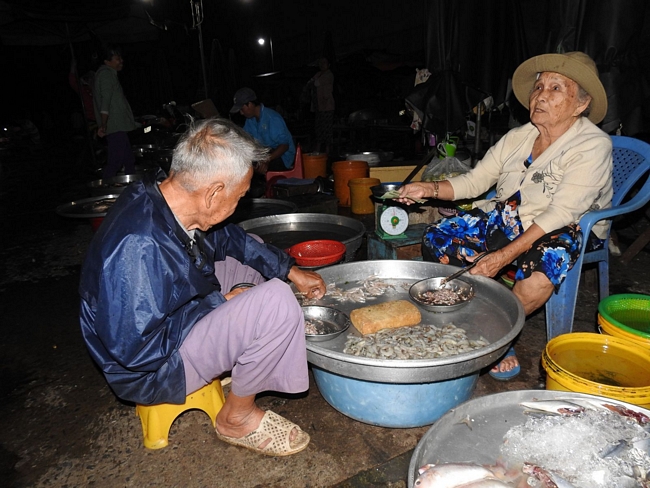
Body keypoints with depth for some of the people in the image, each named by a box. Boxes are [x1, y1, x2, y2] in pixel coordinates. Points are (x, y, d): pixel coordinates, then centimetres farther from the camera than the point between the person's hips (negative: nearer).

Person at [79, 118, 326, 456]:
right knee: (277, 302, -26)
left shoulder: (167, 194, -8)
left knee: (252, 264, 18)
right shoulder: (138, 247, -35)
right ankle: (238, 418, -4)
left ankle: (236, 365, 14)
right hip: (149, 369, -9)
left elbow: (230, 238, 8)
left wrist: (291, 270, 7)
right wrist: (218, 302, -22)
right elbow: (138, 349, -31)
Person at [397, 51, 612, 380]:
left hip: (567, 230, -5)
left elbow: (560, 214, -25)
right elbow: (475, 181, 4)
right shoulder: (518, 138, 2)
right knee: (435, 239, -12)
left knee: (539, 274, -39)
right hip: (506, 216, 6)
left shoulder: (593, 146, -15)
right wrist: (431, 189, -15)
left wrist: (504, 255, -34)